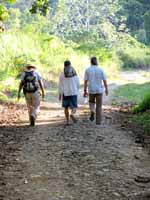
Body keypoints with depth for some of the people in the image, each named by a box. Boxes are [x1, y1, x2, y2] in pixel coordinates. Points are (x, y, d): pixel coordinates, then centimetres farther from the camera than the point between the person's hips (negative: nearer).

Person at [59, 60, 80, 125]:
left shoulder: (62, 74, -5)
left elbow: (60, 85, -5)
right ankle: (72, 115, -29)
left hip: (65, 93, 0)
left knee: (66, 107, 14)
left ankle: (67, 121, 14)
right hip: (73, 92, 0)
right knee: (74, 107, 2)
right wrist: (77, 90, 19)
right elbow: (78, 83, 2)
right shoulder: (74, 73, -2)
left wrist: (60, 94, 0)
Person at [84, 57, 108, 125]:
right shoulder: (101, 70, -5)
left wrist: (85, 91, 0)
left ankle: (92, 112, -1)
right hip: (99, 90, 0)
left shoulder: (87, 70, -5)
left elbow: (85, 81, -6)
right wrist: (106, 89, 8)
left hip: (91, 90, 0)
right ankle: (98, 121, 6)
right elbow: (105, 81, -4)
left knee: (91, 102, 26)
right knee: (99, 106, 9)